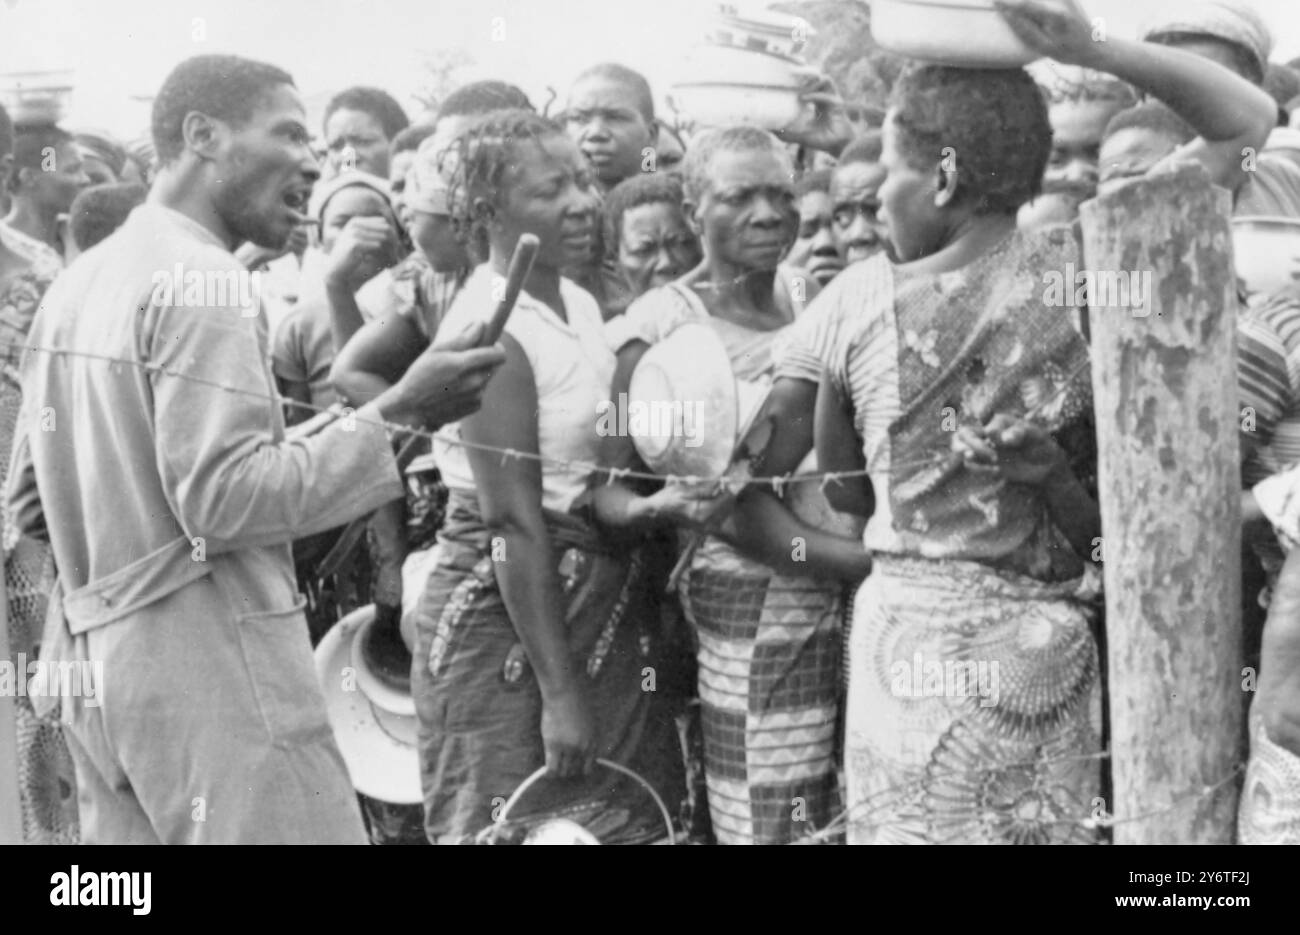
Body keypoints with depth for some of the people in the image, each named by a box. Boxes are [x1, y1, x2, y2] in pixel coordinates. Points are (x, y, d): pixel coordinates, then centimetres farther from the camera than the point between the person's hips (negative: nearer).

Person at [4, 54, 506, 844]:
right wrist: (397, 418, -19)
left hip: (96, 657, 9)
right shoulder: (201, 278, -13)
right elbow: (225, 498, -21)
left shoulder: (77, 284, 15)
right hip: (210, 663, -9)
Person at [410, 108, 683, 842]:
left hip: (605, 611, 8)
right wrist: (557, 692, -21)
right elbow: (514, 523, -21)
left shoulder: (582, 306, 8)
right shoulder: (494, 328, -17)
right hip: (505, 613, -8)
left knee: (632, 822, 13)